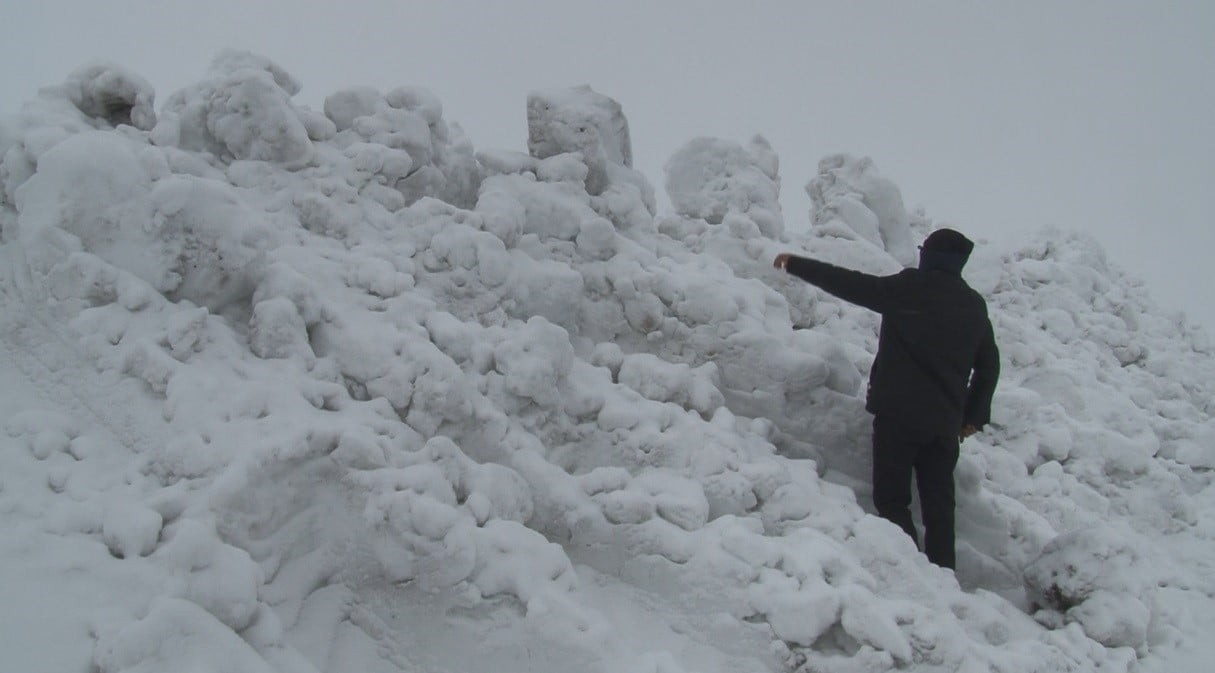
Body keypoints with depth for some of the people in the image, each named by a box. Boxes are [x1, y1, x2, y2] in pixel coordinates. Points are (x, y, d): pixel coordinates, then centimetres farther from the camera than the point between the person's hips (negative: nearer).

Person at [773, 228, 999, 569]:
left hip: (899, 414, -5)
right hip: (945, 421, 6)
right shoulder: (974, 305, 12)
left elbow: (850, 284, -4)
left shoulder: (910, 288, -7)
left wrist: (795, 264, 6)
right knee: (939, 505, 10)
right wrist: (974, 415, 26)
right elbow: (989, 364, 18)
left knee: (891, 498, -1)